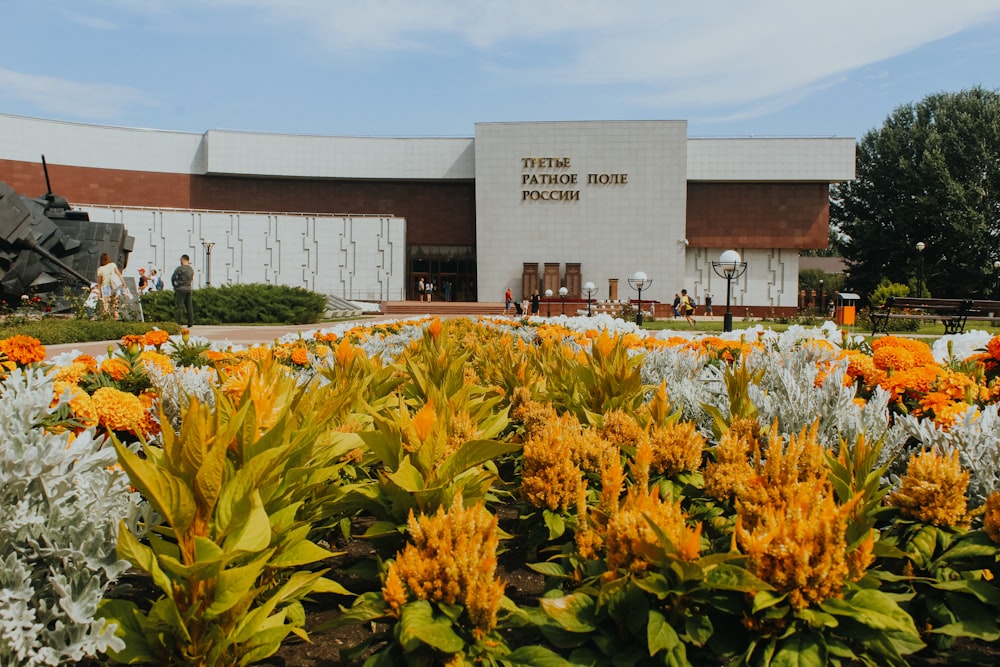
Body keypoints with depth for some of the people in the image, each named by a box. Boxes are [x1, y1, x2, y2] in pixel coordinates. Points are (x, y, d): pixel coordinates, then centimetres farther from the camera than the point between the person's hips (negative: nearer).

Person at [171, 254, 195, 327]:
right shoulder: (191, 269, 8)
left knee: (179, 306, -4)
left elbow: (173, 278, -2)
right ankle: (190, 322, 9)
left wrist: (175, 285, 14)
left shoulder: (179, 268, -11)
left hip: (180, 289, -6)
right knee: (189, 306, 9)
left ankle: (179, 323, -8)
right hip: (188, 289, 6)